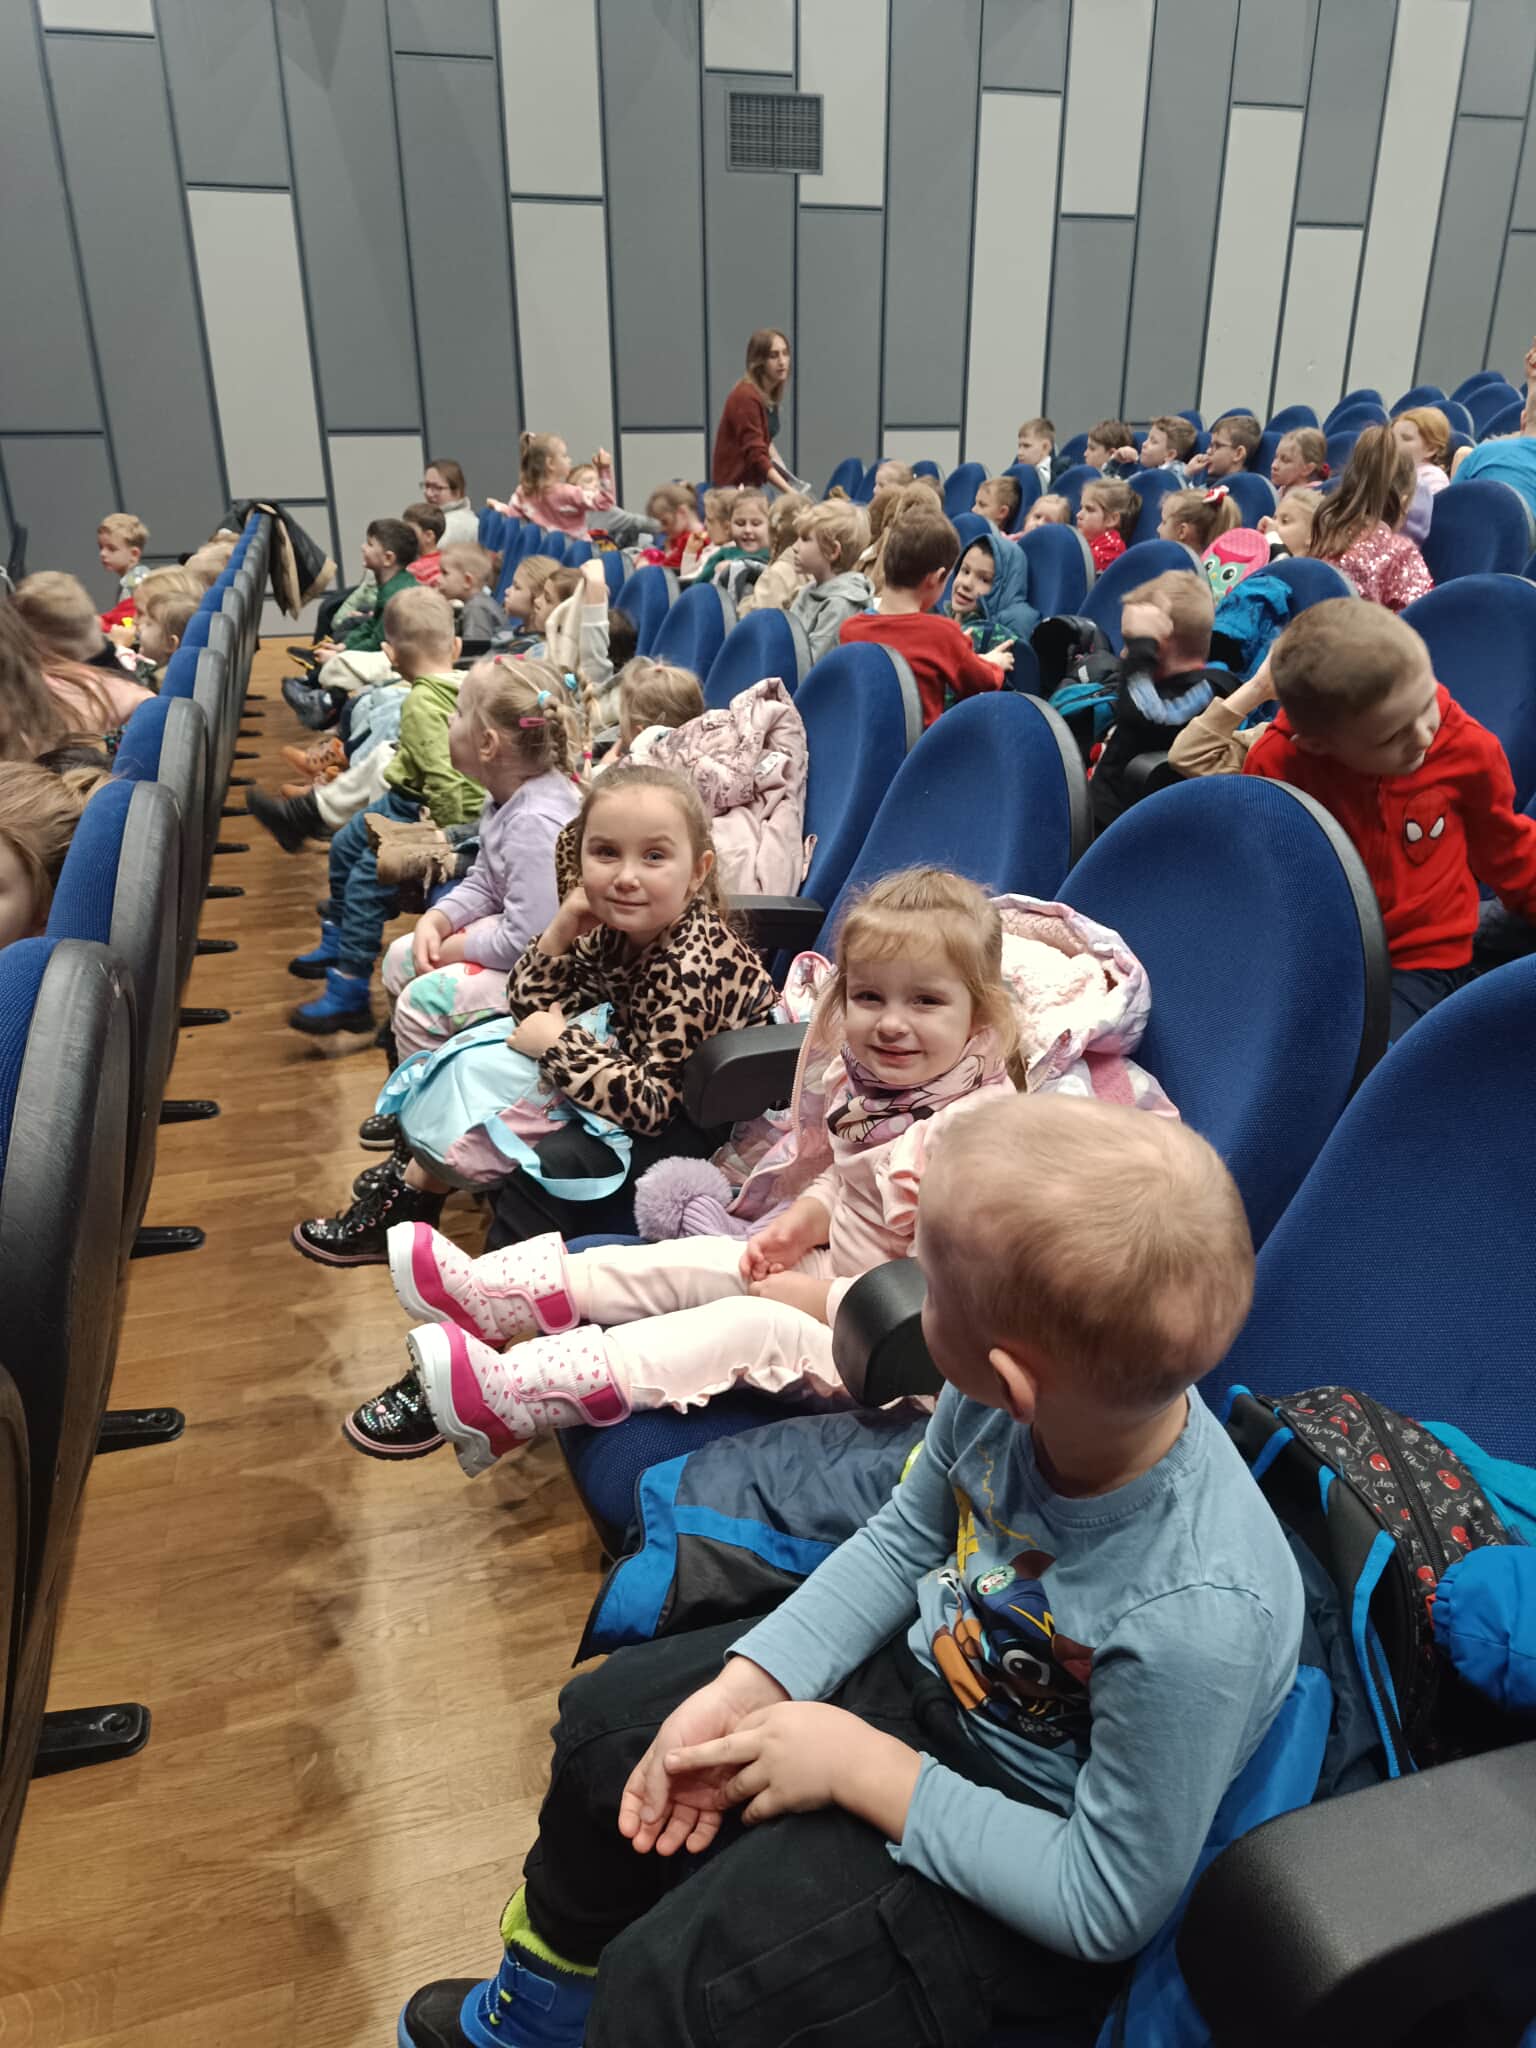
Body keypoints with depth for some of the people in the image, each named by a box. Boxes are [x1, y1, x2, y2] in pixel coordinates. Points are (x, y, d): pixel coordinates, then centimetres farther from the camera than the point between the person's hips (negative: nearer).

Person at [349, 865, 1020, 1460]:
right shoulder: (865, 1081, 0)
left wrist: (817, 1300, -22)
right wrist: (808, 1217, -3)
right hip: (831, 1269, 8)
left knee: (746, 1327, -24)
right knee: (699, 1261, -2)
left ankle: (511, 1401, -28)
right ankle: (489, 1297, 2)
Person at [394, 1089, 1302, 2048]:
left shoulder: (1197, 1622, -40)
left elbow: (1112, 1903, -24)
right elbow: (906, 1540, -4)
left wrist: (859, 1765, -21)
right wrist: (744, 1688, -12)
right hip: (922, 1665, 6)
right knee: (607, 1718, 12)